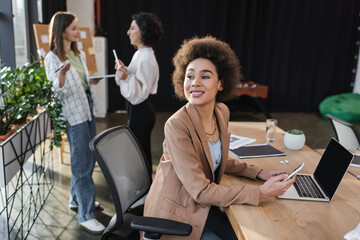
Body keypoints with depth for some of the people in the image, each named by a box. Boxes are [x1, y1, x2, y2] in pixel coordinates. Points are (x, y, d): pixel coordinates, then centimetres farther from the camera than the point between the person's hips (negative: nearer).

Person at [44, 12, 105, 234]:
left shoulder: (80, 54, 12)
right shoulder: (53, 58, -11)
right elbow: (58, 92, -18)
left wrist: (92, 81, 5)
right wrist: (62, 72, -34)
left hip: (88, 108, 8)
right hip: (74, 113, -8)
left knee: (88, 158, 15)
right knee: (82, 164, -5)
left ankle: (77, 199, 33)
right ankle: (86, 215, 4)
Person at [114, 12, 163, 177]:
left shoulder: (146, 60, -21)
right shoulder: (140, 54, 10)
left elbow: (140, 94, -24)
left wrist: (126, 77, -36)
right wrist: (124, 70, 8)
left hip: (140, 113, -10)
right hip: (137, 110, 10)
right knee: (142, 152, 20)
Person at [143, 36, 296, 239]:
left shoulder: (222, 112, -3)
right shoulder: (177, 125, -26)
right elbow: (200, 190, -26)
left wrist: (259, 173, 1)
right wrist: (261, 193, -27)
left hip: (203, 207, 7)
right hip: (177, 215, -6)